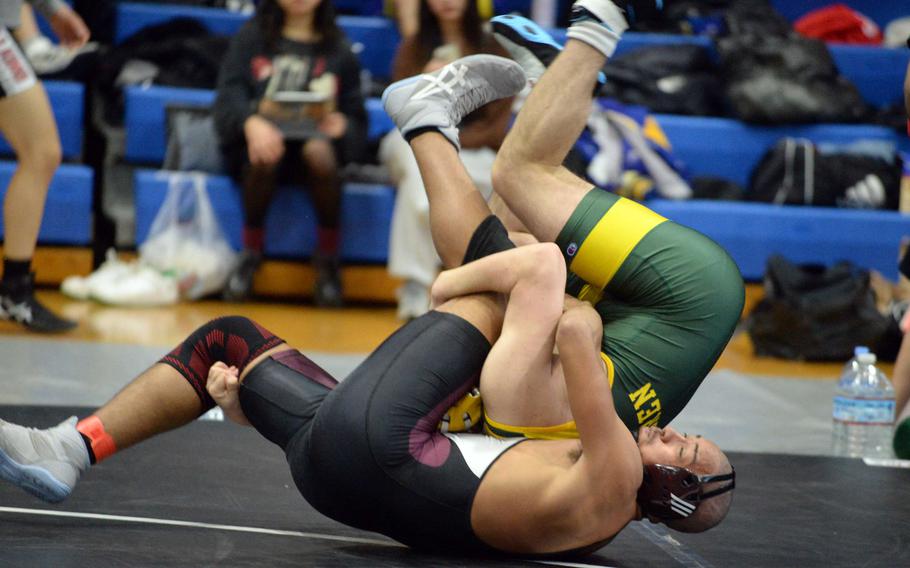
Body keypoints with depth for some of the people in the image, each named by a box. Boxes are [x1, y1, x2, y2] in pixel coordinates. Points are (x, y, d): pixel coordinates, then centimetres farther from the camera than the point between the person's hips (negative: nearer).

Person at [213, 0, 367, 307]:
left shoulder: (338, 49, 15)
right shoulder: (251, 37, 13)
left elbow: (357, 123, 12)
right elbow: (228, 97, -3)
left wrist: (343, 126, -14)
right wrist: (251, 122, -26)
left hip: (315, 140, 0)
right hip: (255, 140, 0)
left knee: (318, 151, -36)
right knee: (264, 155, -36)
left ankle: (328, 258, -17)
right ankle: (251, 252, -13)